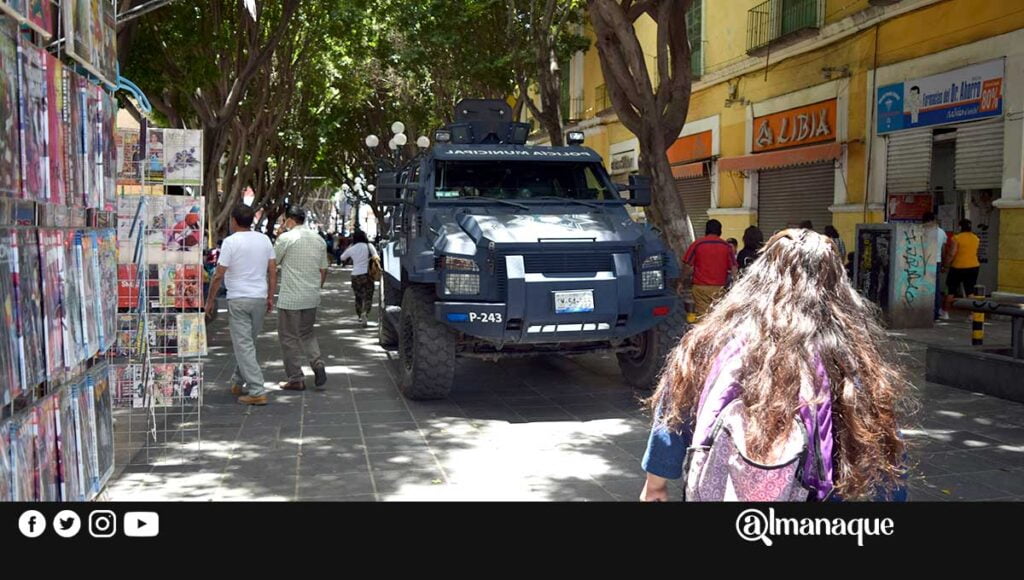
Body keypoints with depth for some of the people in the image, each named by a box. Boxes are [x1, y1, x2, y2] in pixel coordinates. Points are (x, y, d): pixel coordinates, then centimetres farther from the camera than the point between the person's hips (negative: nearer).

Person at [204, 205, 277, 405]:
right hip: (260, 298, 6)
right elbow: (273, 271, 7)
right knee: (247, 342, 19)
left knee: (244, 346, -3)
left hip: (238, 299, -6)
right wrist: (270, 297, 15)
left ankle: (257, 392, -8)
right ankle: (238, 383, 30)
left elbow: (219, 275, -10)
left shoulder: (231, 242, -10)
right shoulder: (264, 240, 7)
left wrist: (210, 300, 0)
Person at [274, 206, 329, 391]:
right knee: (307, 332, 21)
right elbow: (323, 270, 12)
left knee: (289, 337, 5)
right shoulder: (319, 240, 7)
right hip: (312, 298, 6)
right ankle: (317, 365, 1)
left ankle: (296, 379, 8)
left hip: (290, 298, -6)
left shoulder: (286, 238, -12)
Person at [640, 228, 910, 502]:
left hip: (714, 490, 1)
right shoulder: (857, 354, -9)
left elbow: (674, 416, 3)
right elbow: (885, 460, -3)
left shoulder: (717, 338, -8)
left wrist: (655, 482, 17)